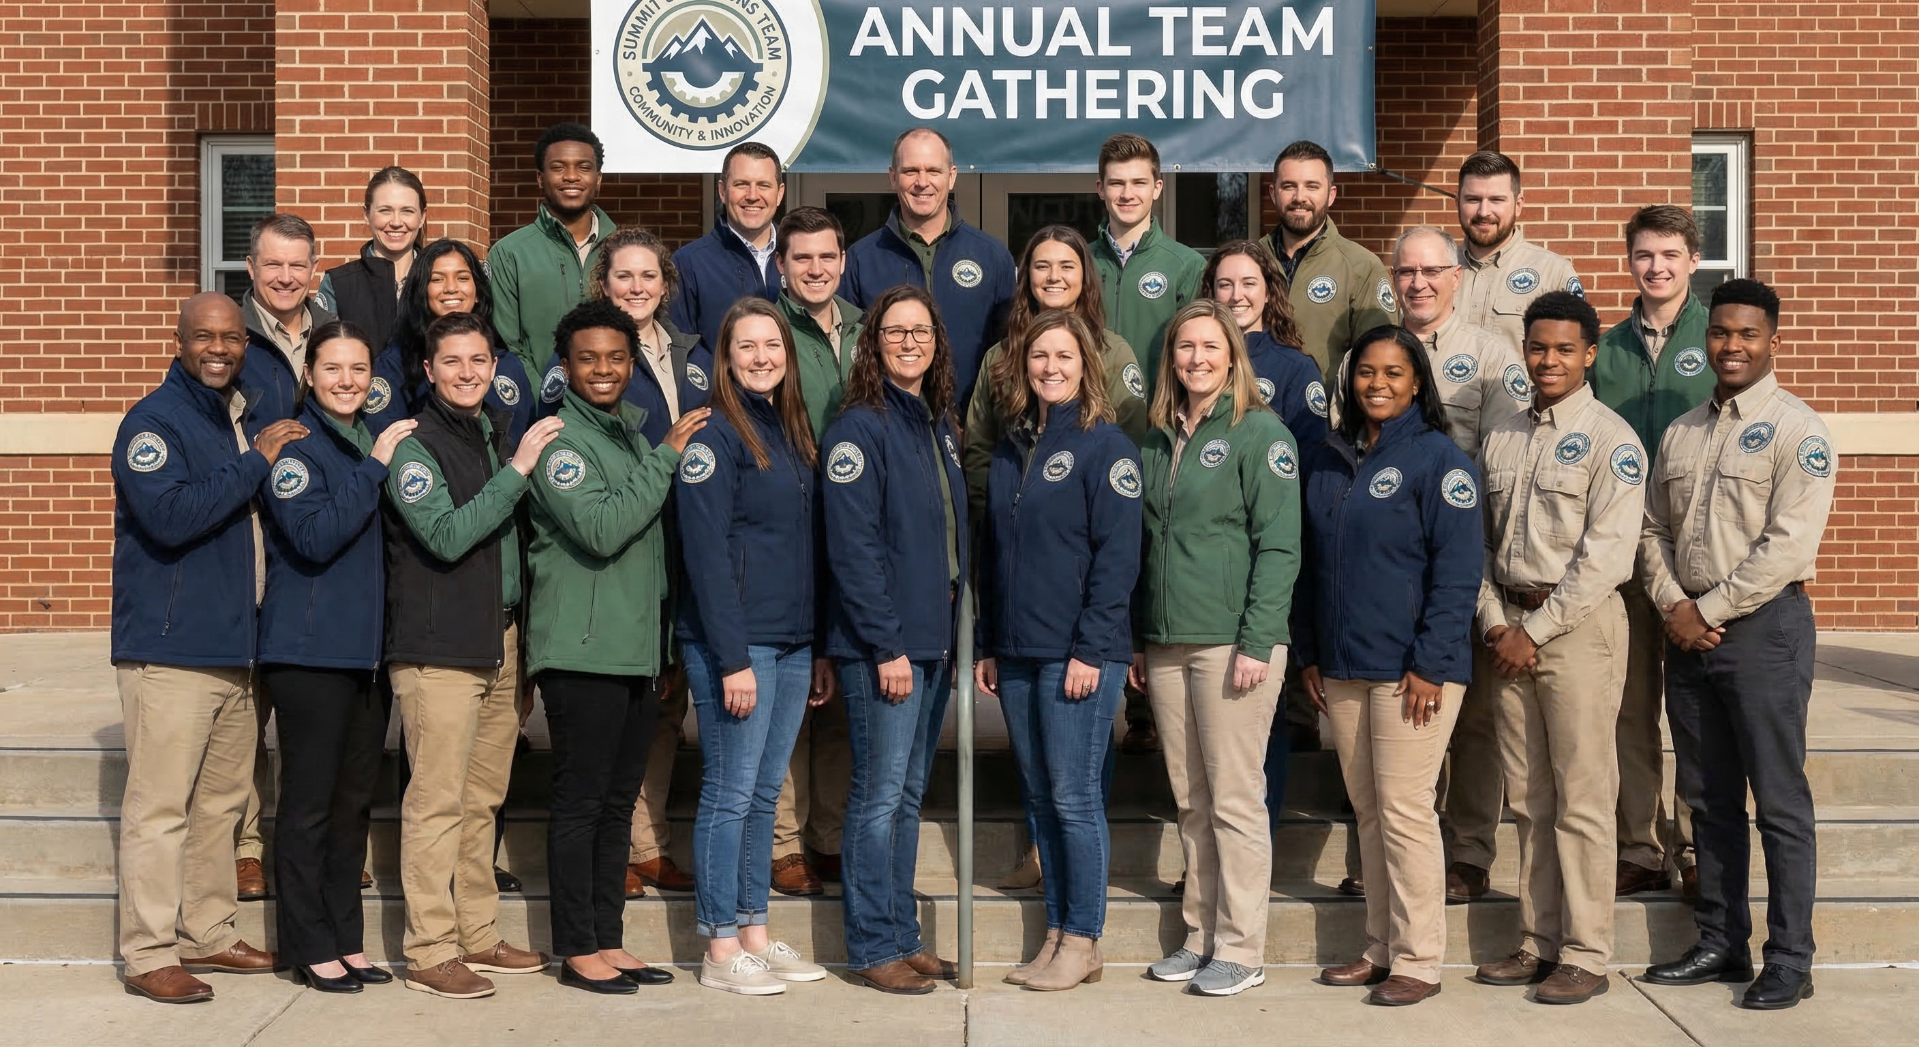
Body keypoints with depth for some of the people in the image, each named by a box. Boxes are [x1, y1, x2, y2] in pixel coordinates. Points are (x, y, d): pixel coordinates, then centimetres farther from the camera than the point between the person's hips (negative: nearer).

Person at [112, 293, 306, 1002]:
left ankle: (207, 932, 25)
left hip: (234, 645, 8)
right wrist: (255, 461, -18)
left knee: (221, 800, 14)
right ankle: (149, 955, 1)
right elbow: (169, 516, -25)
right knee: (159, 805, -5)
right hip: (170, 649, -8)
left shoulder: (241, 418, 16)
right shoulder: (153, 422, -9)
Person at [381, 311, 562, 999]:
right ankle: (430, 952, 1)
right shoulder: (414, 447, -6)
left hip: (501, 644, 7)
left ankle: (477, 935, 21)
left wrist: (522, 640, 12)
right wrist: (516, 472, -21)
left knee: (482, 801, 12)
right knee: (437, 802, -5)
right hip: (438, 650, -7)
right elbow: (448, 537, -20)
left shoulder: (500, 436, 16)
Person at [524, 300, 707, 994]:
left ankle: (609, 941, 20)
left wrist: (665, 642, 18)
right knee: (580, 801, -1)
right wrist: (667, 456, -16)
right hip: (581, 650, -8)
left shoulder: (636, 432, 16)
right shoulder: (560, 437, -8)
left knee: (618, 801, 12)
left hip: (638, 648, 8)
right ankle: (577, 949, 7)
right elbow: (602, 529, -21)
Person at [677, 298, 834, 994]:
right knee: (731, 793, -1)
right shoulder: (716, 435, -8)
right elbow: (706, 553, -14)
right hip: (735, 642, -7)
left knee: (765, 794, 13)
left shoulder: (795, 434, 15)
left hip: (794, 643, 7)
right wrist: (733, 658, -18)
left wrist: (822, 649, 12)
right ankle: (720, 950, 7)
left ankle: (754, 933, 21)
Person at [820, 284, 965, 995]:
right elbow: (852, 547, -16)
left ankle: (903, 935, 22)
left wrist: (955, 631, 11)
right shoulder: (860, 428, -10)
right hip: (881, 643, -8)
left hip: (934, 639, 8)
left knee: (910, 794, 13)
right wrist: (887, 645, -18)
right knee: (880, 795, -2)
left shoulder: (940, 426, 14)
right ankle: (873, 947, 8)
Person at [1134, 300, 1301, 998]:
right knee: (1191, 801, 10)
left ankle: (1241, 949, 7)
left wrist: (1258, 642, -16)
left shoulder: (1260, 433, -4)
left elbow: (1279, 546, -10)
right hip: (1167, 645, 6)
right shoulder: (1157, 441, 14)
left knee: (1235, 799, -2)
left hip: (1232, 643, -6)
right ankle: (1201, 936, 19)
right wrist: (1137, 641, 13)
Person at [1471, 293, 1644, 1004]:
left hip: (1578, 625, -6)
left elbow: (1606, 553, -12)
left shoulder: (1610, 439, -5)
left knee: (1581, 800, -3)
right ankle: (1538, 945, 17)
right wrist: (1495, 622, -1)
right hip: (1510, 627, 6)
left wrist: (1535, 629, -13)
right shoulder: (1501, 439, 14)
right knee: (1528, 798, 9)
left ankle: (1585, 956, 5)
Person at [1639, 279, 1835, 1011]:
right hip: (1689, 630, 6)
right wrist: (1672, 605, -2)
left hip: (1762, 626, -6)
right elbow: (1654, 530, 14)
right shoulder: (1680, 434, 13)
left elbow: (1788, 545, -15)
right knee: (1709, 800, 12)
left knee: (1780, 802, -1)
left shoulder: (1796, 431, -7)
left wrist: (1710, 611, -13)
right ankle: (1721, 944, 22)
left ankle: (1790, 961, 7)